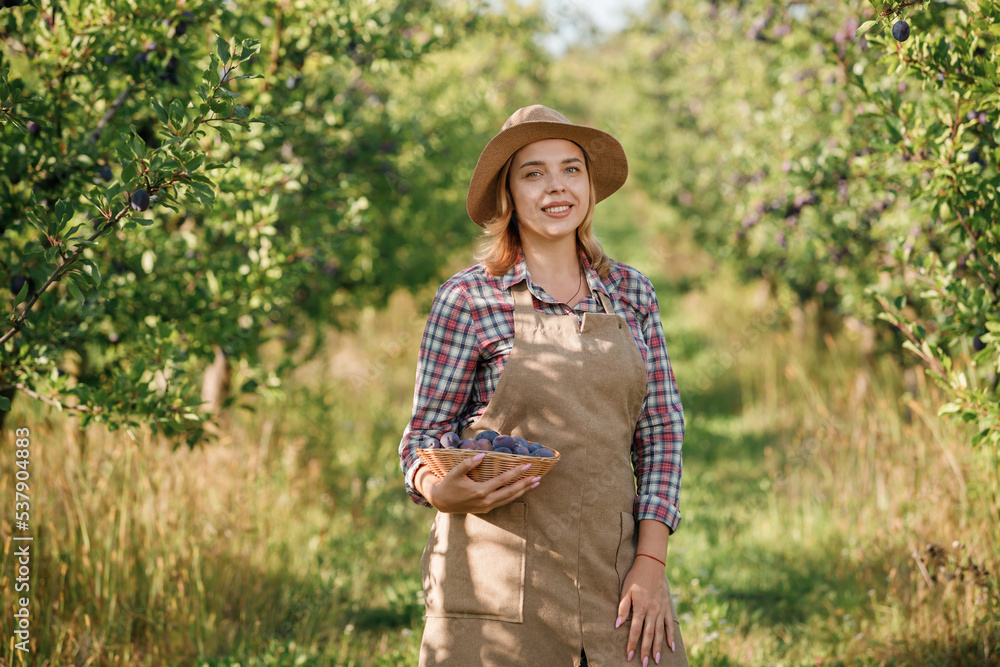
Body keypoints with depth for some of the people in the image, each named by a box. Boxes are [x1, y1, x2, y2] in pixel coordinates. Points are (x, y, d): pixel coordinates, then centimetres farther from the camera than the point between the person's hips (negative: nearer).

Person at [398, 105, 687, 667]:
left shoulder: (630, 292, 8)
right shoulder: (468, 298, -2)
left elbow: (661, 430, 8)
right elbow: (425, 436, 2)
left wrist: (651, 561, -3)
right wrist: (440, 490, -21)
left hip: (614, 574, 3)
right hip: (499, 576, -3)